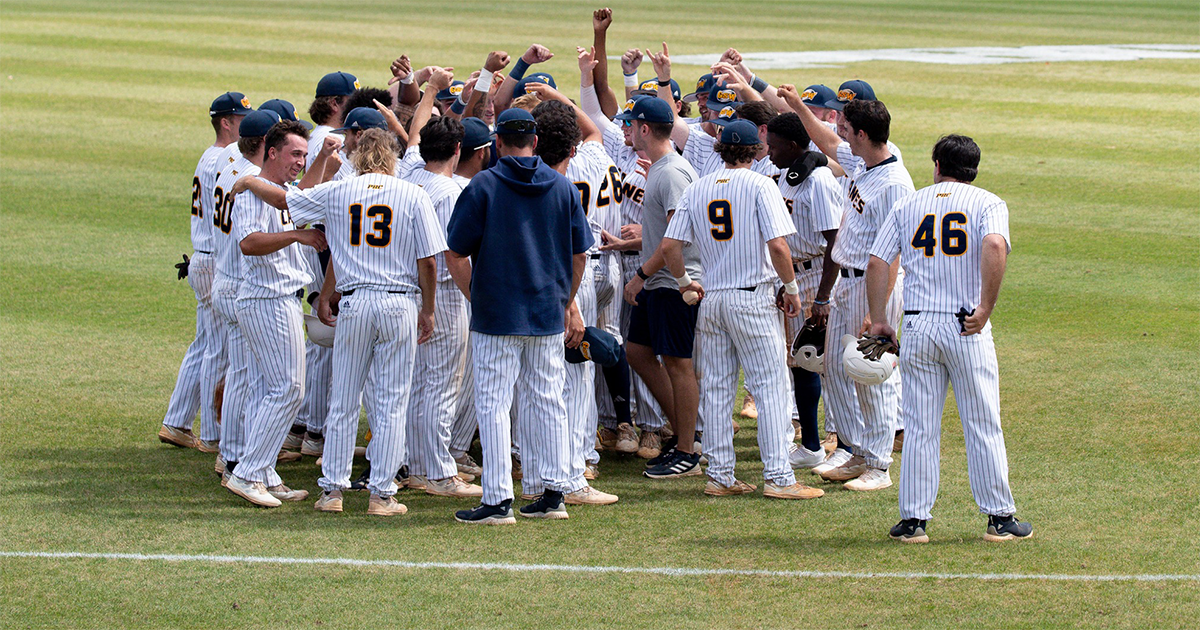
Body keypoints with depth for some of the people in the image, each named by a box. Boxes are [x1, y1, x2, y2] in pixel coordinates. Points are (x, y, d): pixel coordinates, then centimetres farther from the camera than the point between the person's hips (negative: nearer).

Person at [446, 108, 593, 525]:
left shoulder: (483, 187, -7)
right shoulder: (563, 188, 4)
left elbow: (455, 255, -7)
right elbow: (579, 255, 10)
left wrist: (476, 299, 5)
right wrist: (568, 303, 21)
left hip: (496, 317, -4)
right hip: (549, 317, 4)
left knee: (493, 404, -1)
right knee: (549, 401, 12)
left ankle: (498, 500, -4)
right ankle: (554, 494, 14)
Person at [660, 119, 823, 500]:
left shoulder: (697, 190, 7)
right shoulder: (760, 185, -7)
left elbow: (669, 246, 3)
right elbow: (777, 245, -16)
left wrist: (684, 282, 18)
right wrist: (791, 289, -4)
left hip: (711, 298, 5)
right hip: (753, 297, -5)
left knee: (716, 389, 9)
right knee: (770, 385, -3)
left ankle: (719, 476, 10)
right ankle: (777, 477, -9)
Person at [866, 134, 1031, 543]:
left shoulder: (908, 205, 11)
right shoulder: (988, 203, 2)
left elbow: (877, 263, 4)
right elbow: (995, 246, -19)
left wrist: (878, 321, 7)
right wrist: (985, 309, -17)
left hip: (917, 326, 2)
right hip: (968, 329, -2)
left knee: (920, 428, 6)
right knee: (983, 426, 5)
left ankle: (914, 520, 6)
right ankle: (1000, 518, 7)